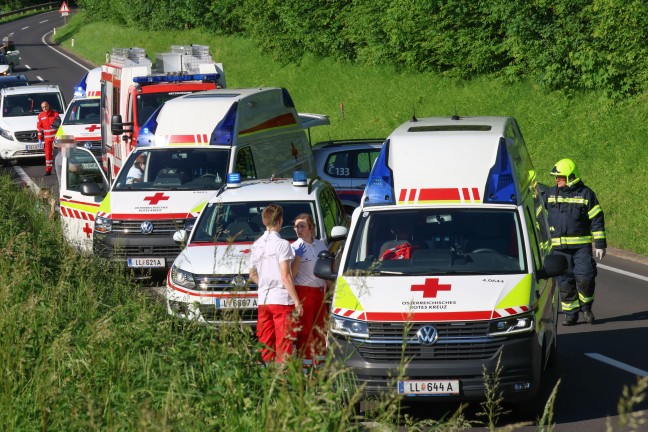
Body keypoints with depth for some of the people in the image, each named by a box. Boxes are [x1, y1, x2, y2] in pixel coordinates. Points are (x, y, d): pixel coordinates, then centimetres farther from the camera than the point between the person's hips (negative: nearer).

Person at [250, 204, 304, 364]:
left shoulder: (256, 245, 11)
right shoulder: (282, 244, -11)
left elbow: (252, 275, 18)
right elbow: (285, 276, -15)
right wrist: (297, 301, -12)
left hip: (263, 301, 7)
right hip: (282, 299, -7)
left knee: (265, 344, 11)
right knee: (284, 344, -4)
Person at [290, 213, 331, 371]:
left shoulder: (320, 245, 10)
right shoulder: (295, 247, -5)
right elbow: (291, 274, -12)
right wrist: (298, 256, -21)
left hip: (320, 292, 6)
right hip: (304, 292, -6)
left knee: (320, 330, 11)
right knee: (305, 332, -7)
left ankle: (320, 367, 19)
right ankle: (304, 368, -6)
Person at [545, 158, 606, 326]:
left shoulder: (586, 194, 1)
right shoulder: (550, 194, 10)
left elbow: (597, 220, 2)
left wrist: (600, 244, -2)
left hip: (582, 246, -3)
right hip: (559, 248, 3)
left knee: (584, 277, -11)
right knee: (565, 282, 1)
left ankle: (586, 308, 12)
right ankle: (570, 314, 10)